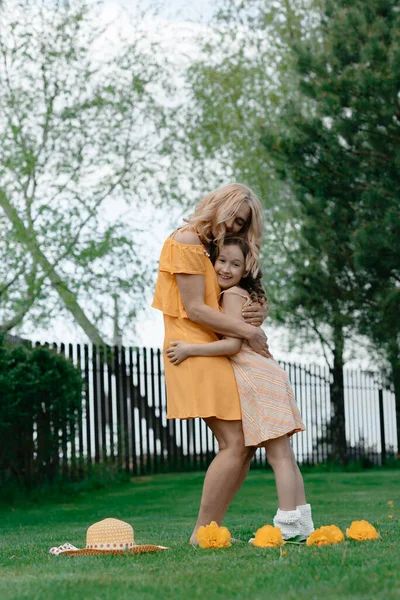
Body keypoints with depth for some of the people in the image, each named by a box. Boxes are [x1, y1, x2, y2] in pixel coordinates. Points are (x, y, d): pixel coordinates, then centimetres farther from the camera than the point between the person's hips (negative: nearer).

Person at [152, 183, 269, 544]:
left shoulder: (209, 249, 22)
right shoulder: (186, 242, -7)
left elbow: (220, 308, 20)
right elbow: (194, 309, -14)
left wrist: (257, 315, -2)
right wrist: (247, 330, -14)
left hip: (215, 355, 10)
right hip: (194, 352, -10)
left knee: (244, 445, 3)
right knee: (235, 443, -16)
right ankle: (201, 534, -13)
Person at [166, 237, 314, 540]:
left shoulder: (232, 294, -8)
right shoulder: (246, 295, 20)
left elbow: (233, 344, -17)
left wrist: (190, 349, -16)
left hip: (256, 378, -10)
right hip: (264, 375, 10)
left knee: (278, 455, -10)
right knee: (284, 455, 9)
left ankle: (288, 526, -10)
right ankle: (303, 523, 12)